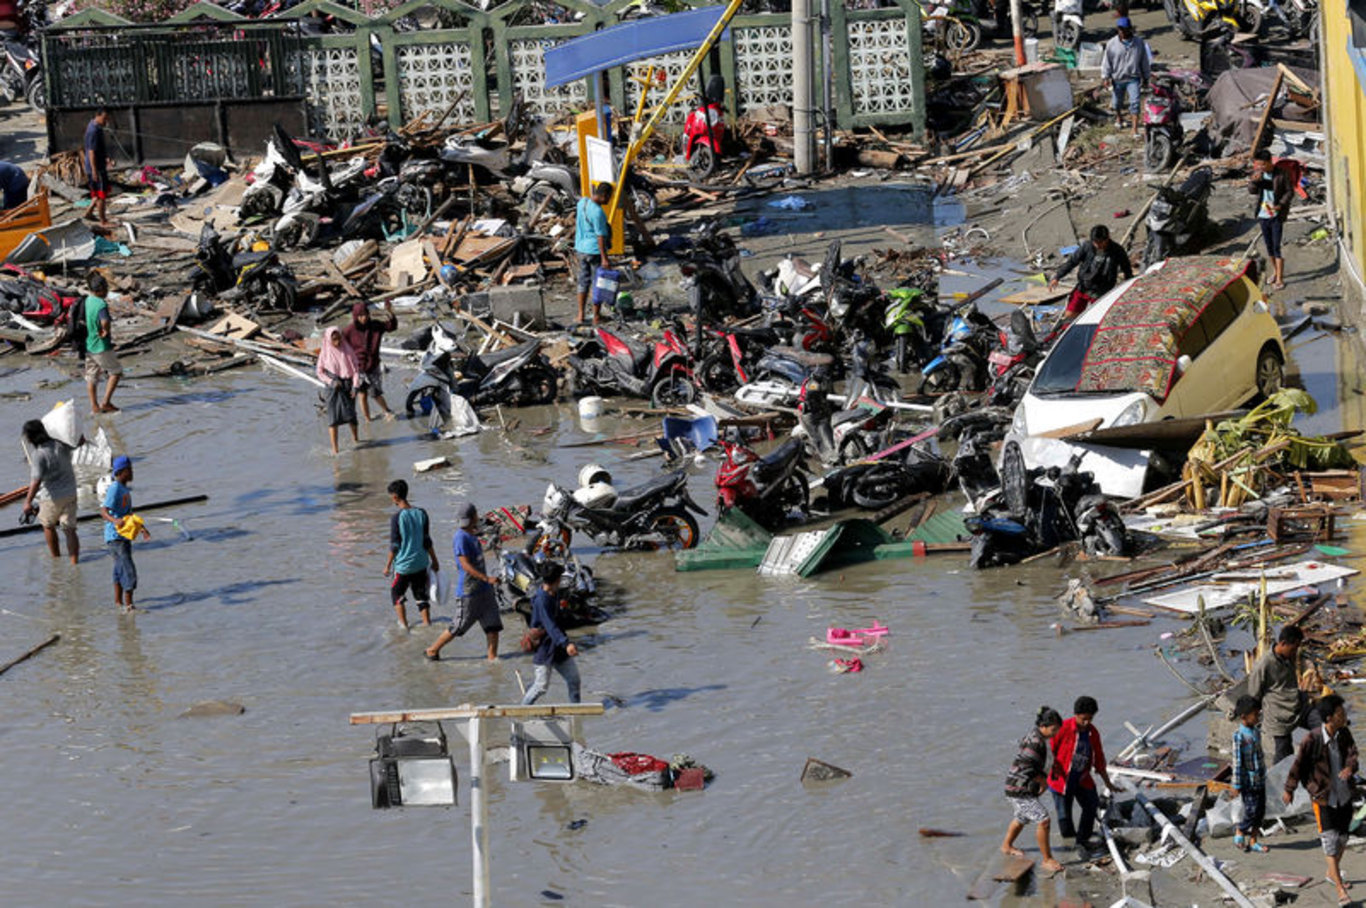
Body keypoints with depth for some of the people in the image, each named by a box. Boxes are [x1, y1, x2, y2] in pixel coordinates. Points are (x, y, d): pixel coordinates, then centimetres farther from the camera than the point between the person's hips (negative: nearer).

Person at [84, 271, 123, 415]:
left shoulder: (86, 301, 4)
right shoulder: (101, 305, -22)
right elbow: (105, 322, -39)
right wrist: (106, 332, -18)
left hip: (88, 344, 8)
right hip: (101, 347, -8)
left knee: (91, 376, 13)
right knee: (116, 371, 9)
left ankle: (94, 406, 17)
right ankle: (106, 402, 4)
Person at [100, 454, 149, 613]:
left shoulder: (125, 490, 14)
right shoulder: (115, 489, -17)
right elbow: (103, 511, -26)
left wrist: (141, 527, 28)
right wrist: (115, 520, -43)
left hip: (124, 536, 10)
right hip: (115, 537, -10)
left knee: (120, 570, 19)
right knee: (128, 570, -13)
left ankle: (118, 602, 30)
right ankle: (128, 605, -11)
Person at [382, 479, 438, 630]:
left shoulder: (397, 517, -16)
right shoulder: (421, 514, -2)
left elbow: (394, 546, -13)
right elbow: (427, 541, 3)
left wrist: (388, 565, -2)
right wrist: (434, 561, 13)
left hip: (404, 565, -4)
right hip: (421, 563, 4)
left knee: (397, 593, 15)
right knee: (421, 595, 14)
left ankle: (403, 624, 14)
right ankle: (427, 623, 12)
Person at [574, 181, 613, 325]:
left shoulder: (582, 203, 0)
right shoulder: (598, 212, -24)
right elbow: (600, 236, -23)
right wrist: (604, 258, -20)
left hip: (581, 248, 8)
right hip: (595, 250, -8)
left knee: (583, 282, 17)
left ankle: (581, 315, 20)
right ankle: (596, 317, 10)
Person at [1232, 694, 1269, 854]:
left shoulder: (1255, 732, 7)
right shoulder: (1239, 735, -17)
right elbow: (1237, 761, -16)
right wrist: (1237, 785, -15)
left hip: (1260, 779, 8)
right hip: (1248, 781, -8)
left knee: (1260, 811, 9)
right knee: (1251, 811, -4)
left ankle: (1253, 841, 19)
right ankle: (1239, 836, 17)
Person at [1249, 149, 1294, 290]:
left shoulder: (1282, 174, -11)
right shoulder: (1258, 173, 2)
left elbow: (1290, 191, -5)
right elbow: (1251, 190, 1)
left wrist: (1280, 205, -19)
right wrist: (1254, 181, -21)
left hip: (1276, 215, -5)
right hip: (1263, 215, 5)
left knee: (1276, 246, -7)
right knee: (1269, 246, 14)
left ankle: (1279, 279, -3)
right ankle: (1275, 271, 34)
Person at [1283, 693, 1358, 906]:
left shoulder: (1344, 735, -4)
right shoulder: (1312, 739, -20)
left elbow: (1352, 754, -13)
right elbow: (1298, 765, -9)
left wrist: (1350, 768, -37)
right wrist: (1289, 790, 2)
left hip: (1344, 796, 6)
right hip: (1323, 798, -6)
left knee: (1342, 839, 19)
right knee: (1331, 841, -7)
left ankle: (1332, 873, 43)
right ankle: (1340, 890, -6)